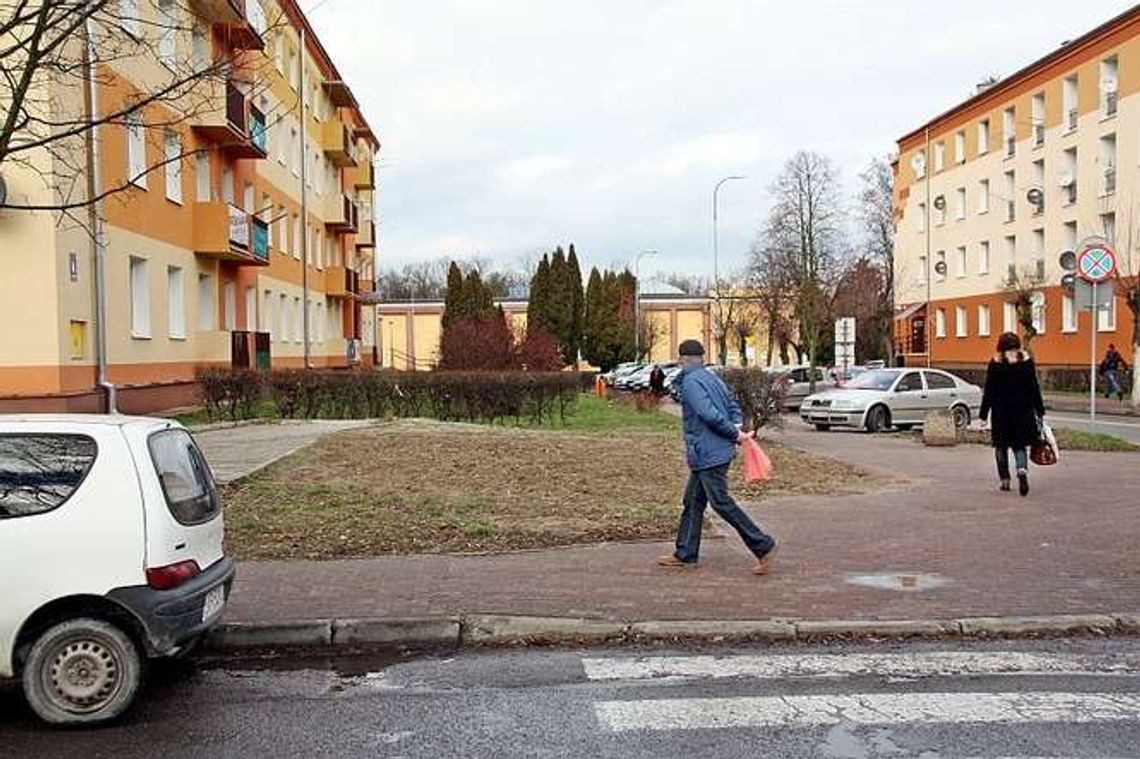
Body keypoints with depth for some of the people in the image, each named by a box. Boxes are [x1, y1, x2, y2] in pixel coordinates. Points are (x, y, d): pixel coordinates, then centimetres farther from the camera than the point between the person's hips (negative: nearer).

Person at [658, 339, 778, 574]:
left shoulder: (690, 382, -14)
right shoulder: (713, 379, 16)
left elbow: (709, 414, -24)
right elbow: (734, 406, 16)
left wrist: (735, 434, -15)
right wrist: (736, 429, 1)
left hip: (708, 454, -10)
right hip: (708, 455, 10)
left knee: (722, 503, -6)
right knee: (692, 502, 13)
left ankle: (763, 546, -3)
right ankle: (685, 554, 18)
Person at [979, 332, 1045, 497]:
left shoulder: (995, 363, -5)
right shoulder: (1026, 361, -1)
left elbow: (989, 391, -4)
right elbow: (1034, 388, 2)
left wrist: (983, 415, -1)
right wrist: (1040, 411, 8)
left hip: (1001, 410, -1)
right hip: (1023, 410, 1)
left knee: (1001, 445, 11)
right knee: (1020, 444, 6)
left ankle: (1004, 479, 13)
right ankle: (1022, 469, -22)